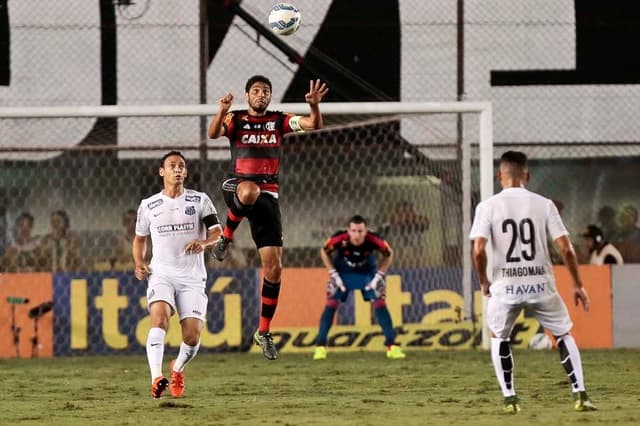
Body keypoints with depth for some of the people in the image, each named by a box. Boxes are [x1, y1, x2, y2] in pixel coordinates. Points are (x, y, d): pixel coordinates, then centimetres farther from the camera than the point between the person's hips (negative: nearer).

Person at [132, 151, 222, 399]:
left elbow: (218, 233, -3)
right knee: (159, 316, -28)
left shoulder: (200, 201, 6)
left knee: (192, 334, -9)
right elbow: (139, 239, 22)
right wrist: (139, 264, 3)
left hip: (192, 276, 0)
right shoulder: (148, 206, 10)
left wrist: (204, 242, -26)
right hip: (161, 273, 0)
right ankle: (156, 378, -40)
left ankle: (178, 369, 24)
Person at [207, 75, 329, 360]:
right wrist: (222, 112, -35)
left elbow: (314, 125, 0)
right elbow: (213, 133, -16)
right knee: (250, 191, -44)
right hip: (238, 185, -3)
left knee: (274, 267, -3)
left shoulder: (279, 120, 10)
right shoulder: (236, 119, 3)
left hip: (268, 196, 3)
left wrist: (314, 106, -21)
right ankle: (226, 237, -16)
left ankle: (264, 332, 8)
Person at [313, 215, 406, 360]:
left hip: (367, 272, 0)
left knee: (380, 304, -10)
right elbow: (324, 251, -11)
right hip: (343, 272, 0)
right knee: (331, 304, -13)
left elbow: (388, 254, -9)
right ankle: (320, 346, -8)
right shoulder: (340, 239, -33)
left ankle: (392, 346, -3)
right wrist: (334, 275, -13)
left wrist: (378, 276, -13)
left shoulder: (373, 240, -32)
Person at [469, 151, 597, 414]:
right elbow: (566, 249, -3)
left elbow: (479, 251, -11)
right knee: (564, 335, 19)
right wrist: (577, 285, 7)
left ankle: (510, 399, 14)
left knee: (499, 338, 24)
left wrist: (483, 282, 6)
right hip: (540, 285, 0)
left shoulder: (488, 206, -2)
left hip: (505, 287, 0)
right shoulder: (543, 204, 1)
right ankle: (580, 396, 8)